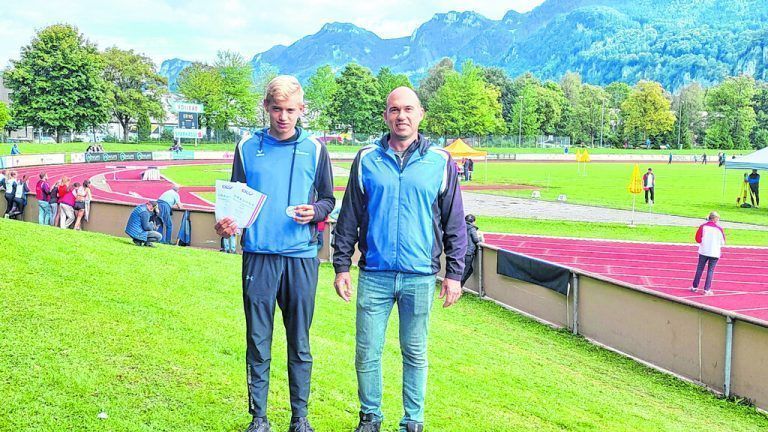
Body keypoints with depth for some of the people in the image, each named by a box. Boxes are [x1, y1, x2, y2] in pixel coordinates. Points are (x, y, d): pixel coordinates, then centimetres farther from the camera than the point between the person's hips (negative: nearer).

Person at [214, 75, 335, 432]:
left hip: (301, 257, 0)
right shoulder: (248, 148, 7)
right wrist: (227, 223, -9)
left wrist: (315, 212, -11)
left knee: (300, 342, 7)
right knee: (258, 341, 4)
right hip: (258, 255, 0)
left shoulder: (314, 150, 5)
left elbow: (328, 200, 11)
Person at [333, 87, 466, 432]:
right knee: (367, 353, 5)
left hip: (420, 277, 0)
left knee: (415, 354, 9)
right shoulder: (366, 160, 5)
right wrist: (341, 266, 5)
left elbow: (455, 223, 5)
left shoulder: (441, 162, 3)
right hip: (374, 274, 1)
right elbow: (348, 218, 9)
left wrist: (454, 274, 2)